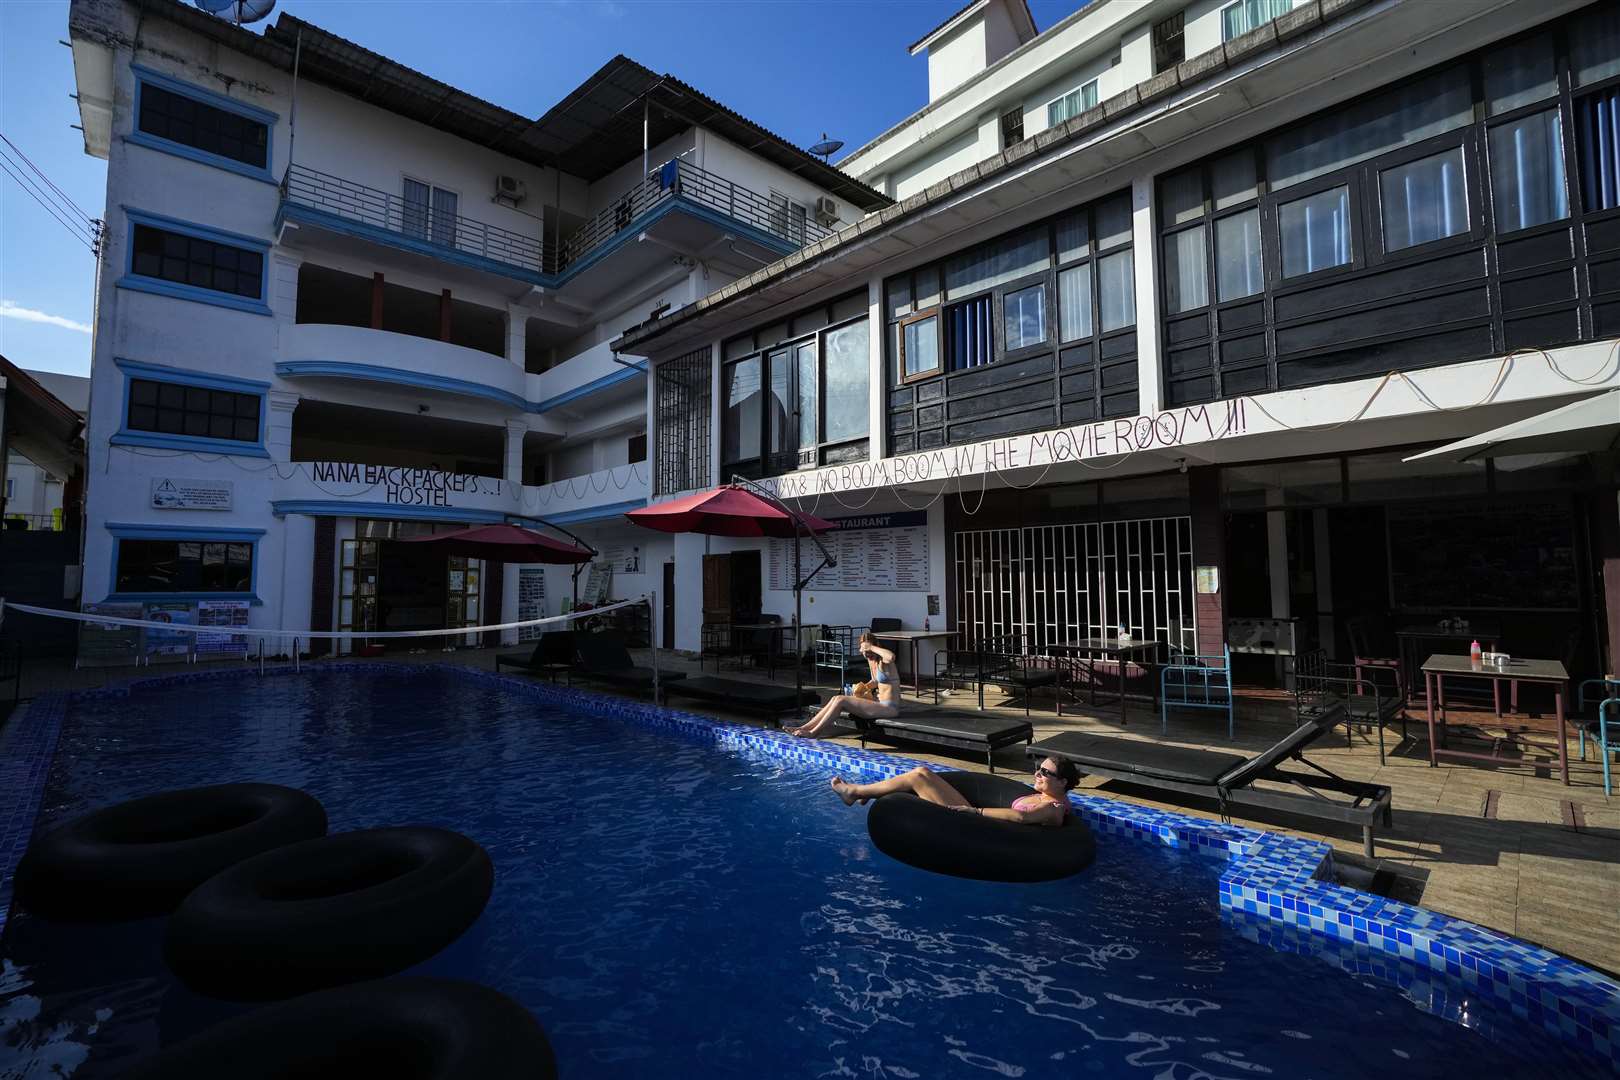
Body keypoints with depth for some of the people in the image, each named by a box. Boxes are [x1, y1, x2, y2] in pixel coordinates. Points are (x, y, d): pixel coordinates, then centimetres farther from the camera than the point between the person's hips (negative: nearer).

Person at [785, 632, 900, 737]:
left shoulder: (884, 662, -14)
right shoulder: (871, 660, 11)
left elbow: (891, 657, -41)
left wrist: (871, 647, -28)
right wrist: (864, 687, 13)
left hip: (889, 707, -9)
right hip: (880, 702, 9)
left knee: (840, 700, -18)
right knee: (836, 699, -5)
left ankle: (813, 733, -10)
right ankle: (803, 728, -4)